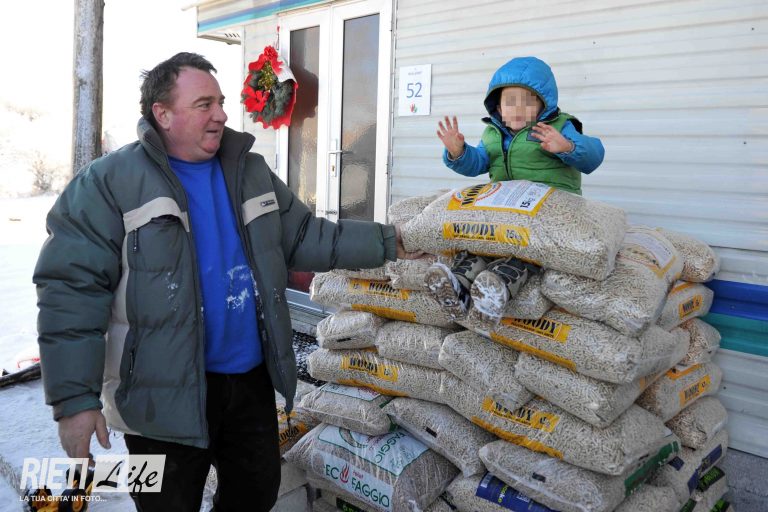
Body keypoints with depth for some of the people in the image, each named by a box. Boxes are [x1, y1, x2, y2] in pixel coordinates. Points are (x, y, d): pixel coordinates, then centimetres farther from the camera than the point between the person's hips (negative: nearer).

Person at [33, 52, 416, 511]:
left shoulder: (252, 173, 7)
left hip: (252, 378, 6)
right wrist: (74, 397, -19)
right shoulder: (110, 181, -11)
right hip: (165, 395, -5)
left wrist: (386, 242, 1)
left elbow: (307, 238, 9)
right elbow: (73, 289, -15)